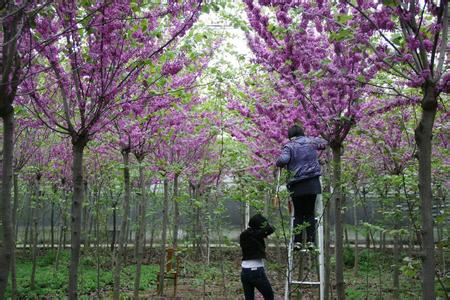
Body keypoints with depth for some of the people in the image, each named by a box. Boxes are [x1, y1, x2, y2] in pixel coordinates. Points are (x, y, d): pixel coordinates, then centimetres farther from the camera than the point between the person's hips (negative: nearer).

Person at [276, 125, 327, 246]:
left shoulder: (289, 146, -2)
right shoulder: (311, 141, 9)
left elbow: (283, 160, -18)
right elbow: (324, 142, 28)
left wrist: (278, 164, 2)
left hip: (297, 186, -2)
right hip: (312, 184, 2)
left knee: (298, 214, 8)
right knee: (310, 213, 8)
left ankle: (297, 241, 4)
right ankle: (311, 240, 5)